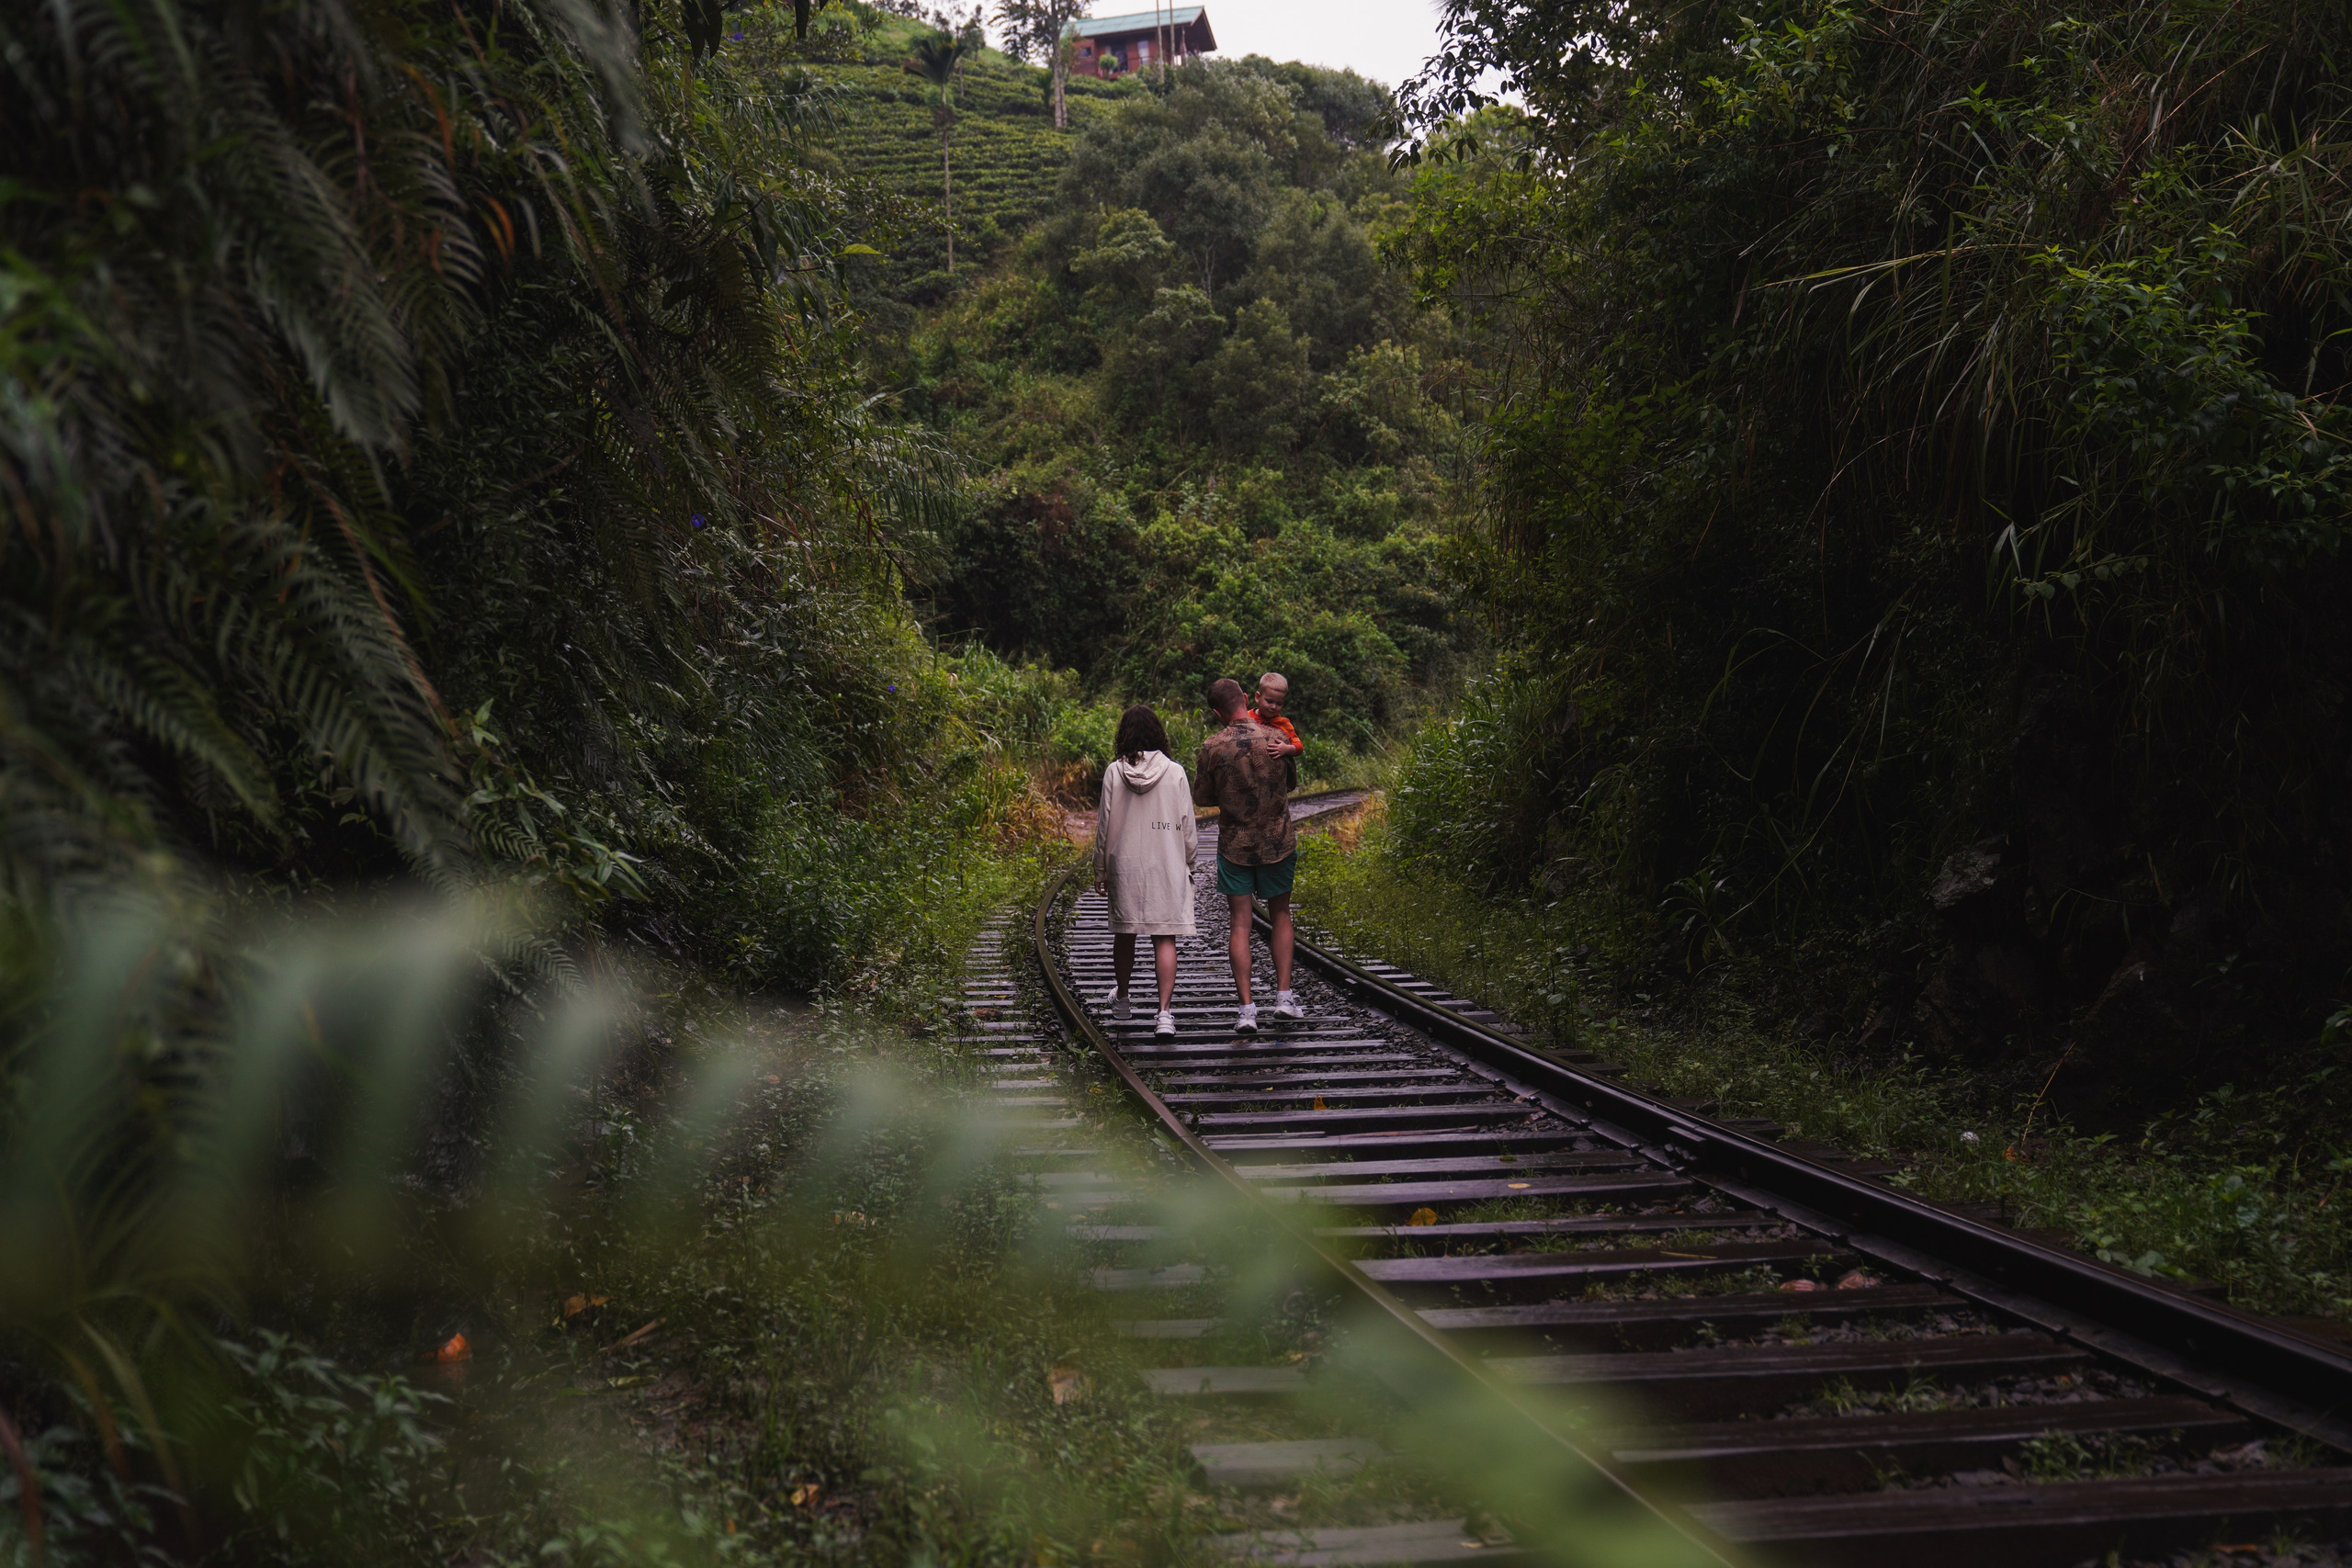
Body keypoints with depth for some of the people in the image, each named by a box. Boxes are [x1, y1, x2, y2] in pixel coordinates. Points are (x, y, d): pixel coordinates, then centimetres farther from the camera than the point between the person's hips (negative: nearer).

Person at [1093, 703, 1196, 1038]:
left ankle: (1121, 999, 36)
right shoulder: (1174, 772, -5)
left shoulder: (1114, 772, -4)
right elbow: (1187, 824, -1)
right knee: (1165, 938, -1)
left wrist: (1100, 869, 10)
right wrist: (1189, 862, 12)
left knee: (1124, 934, 17)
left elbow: (1104, 824, 0)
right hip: (1167, 864, -1)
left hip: (1124, 864, 1)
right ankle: (1165, 1012, -11)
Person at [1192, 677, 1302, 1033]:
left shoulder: (1213, 747, -11)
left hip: (1235, 844, -1)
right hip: (1278, 842, 1)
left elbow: (1201, 798, 0)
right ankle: (1284, 996, 11)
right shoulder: (1277, 739, -6)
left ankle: (1247, 1009, -3)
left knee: (1240, 924, 3)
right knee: (1280, 914, 17)